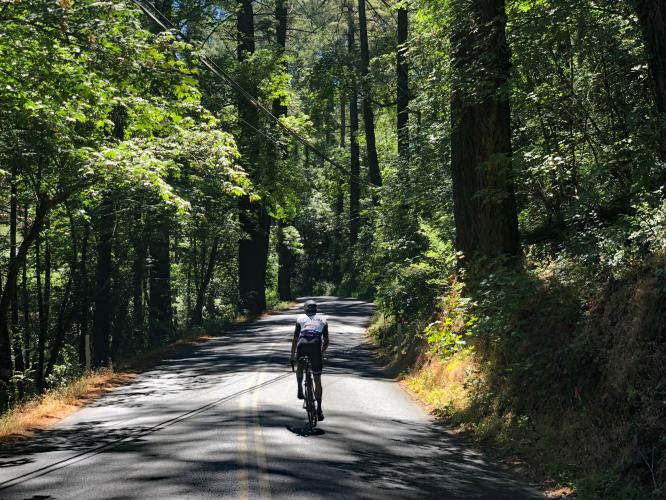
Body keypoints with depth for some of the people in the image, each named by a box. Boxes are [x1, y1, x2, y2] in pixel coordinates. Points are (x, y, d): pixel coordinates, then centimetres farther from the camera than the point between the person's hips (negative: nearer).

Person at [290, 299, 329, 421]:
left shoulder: (300, 319, 22)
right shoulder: (322, 320, 25)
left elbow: (295, 340, 18)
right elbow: (326, 342, 25)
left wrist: (292, 357, 25)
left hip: (302, 346, 0)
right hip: (316, 347, 0)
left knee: (300, 368, 34)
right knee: (317, 380, 9)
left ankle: (300, 389, 17)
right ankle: (319, 409, 6)